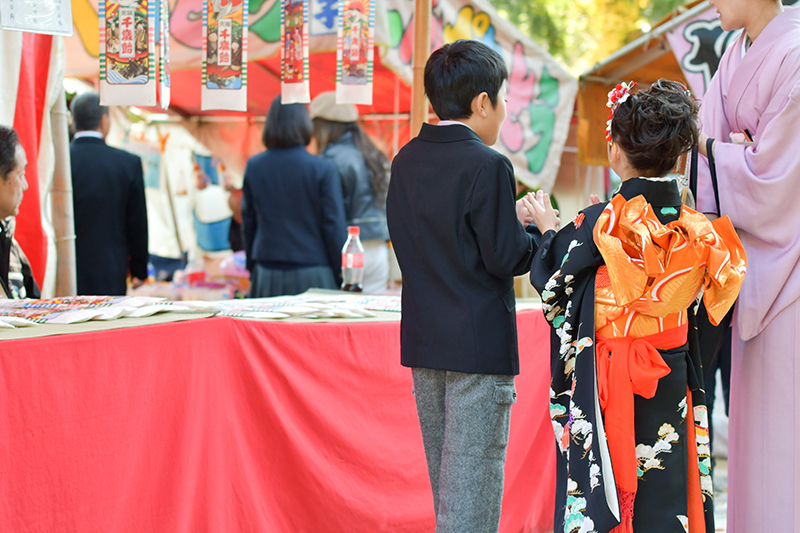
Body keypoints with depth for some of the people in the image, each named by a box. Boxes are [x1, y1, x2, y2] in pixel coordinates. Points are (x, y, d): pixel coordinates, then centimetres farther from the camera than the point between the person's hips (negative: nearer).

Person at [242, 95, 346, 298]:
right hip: (312, 273, -3)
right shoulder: (322, 169, -7)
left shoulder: (253, 167, 4)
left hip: (267, 275, 3)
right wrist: (341, 277, 3)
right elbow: (334, 227, -5)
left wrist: (252, 268, 20)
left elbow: (248, 222, 10)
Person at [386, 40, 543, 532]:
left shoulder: (406, 161, 7)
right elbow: (507, 259, -16)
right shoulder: (488, 166, -16)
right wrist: (537, 230, 4)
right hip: (478, 342, -7)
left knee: (444, 473, 18)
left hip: (422, 341, 8)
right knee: (476, 473, -2)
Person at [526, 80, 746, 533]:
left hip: (609, 389, -4)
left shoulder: (601, 223, -17)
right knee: (664, 491, 12)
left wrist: (549, 230, 13)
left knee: (603, 491, 6)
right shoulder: (695, 227, -4)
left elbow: (553, 284, -5)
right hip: (672, 390, 4)